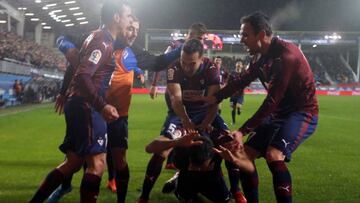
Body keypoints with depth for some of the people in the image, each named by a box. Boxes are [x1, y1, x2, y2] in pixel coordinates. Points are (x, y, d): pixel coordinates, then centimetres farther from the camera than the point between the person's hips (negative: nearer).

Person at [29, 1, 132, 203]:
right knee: (97, 163, -8)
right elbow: (83, 77, -25)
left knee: (74, 162, 15)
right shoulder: (103, 42, -15)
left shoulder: (98, 38, 16)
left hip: (80, 105, 10)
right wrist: (102, 106, -30)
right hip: (86, 107, -10)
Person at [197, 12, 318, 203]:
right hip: (278, 113, 9)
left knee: (273, 155, -31)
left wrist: (244, 130, -26)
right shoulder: (260, 57, 5)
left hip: (302, 112, -9)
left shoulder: (285, 55, -24)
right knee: (245, 153, 5)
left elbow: (272, 100, -27)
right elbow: (242, 80, 19)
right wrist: (215, 98, 12)